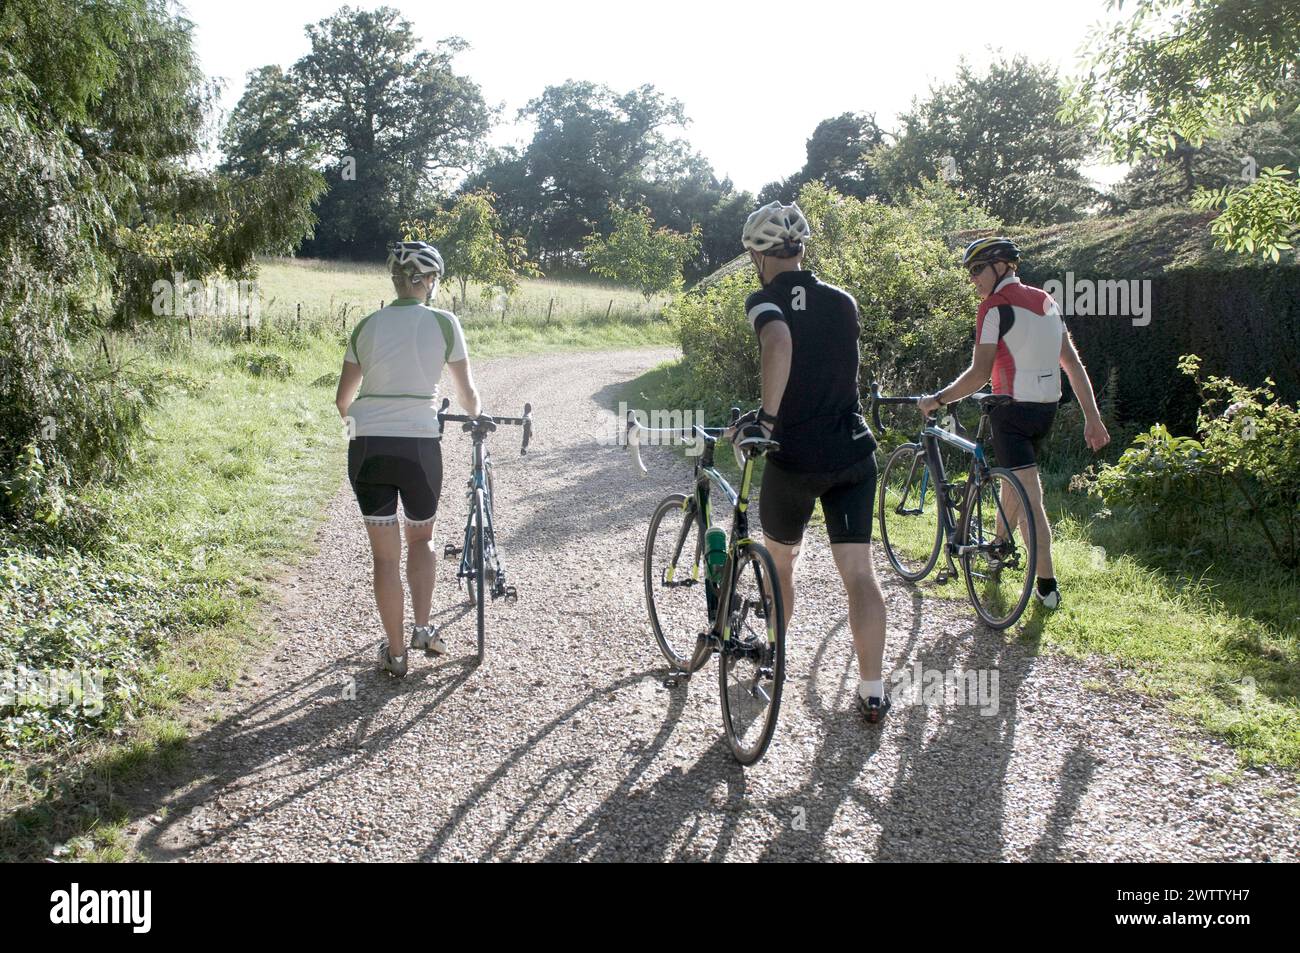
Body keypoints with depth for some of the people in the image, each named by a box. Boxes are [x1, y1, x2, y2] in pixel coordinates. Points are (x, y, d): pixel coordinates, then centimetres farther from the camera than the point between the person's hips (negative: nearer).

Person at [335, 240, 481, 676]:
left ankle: (394, 652, 15)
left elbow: (343, 399, 11)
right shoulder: (443, 322, -1)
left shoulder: (367, 325, 6)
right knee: (421, 538, 24)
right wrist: (476, 414, 26)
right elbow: (467, 392, 4)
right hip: (419, 447, -1)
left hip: (368, 448, 1)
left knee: (385, 555, 9)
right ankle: (423, 628, 15)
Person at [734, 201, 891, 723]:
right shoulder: (842, 302, 9)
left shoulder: (765, 301, -7)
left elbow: (779, 342, -30)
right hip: (852, 454, 3)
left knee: (781, 559, 20)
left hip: (794, 458, -3)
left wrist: (766, 416, -24)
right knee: (858, 570, 2)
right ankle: (873, 691, 0)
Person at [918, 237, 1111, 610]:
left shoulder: (995, 307, -11)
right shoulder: (1046, 301, 12)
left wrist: (936, 399, -7)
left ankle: (1048, 586, -5)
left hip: (1013, 410, -8)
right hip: (1047, 408, 8)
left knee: (1031, 498, -6)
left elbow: (979, 374, -17)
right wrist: (1092, 418, 10)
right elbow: (1074, 364, 10)